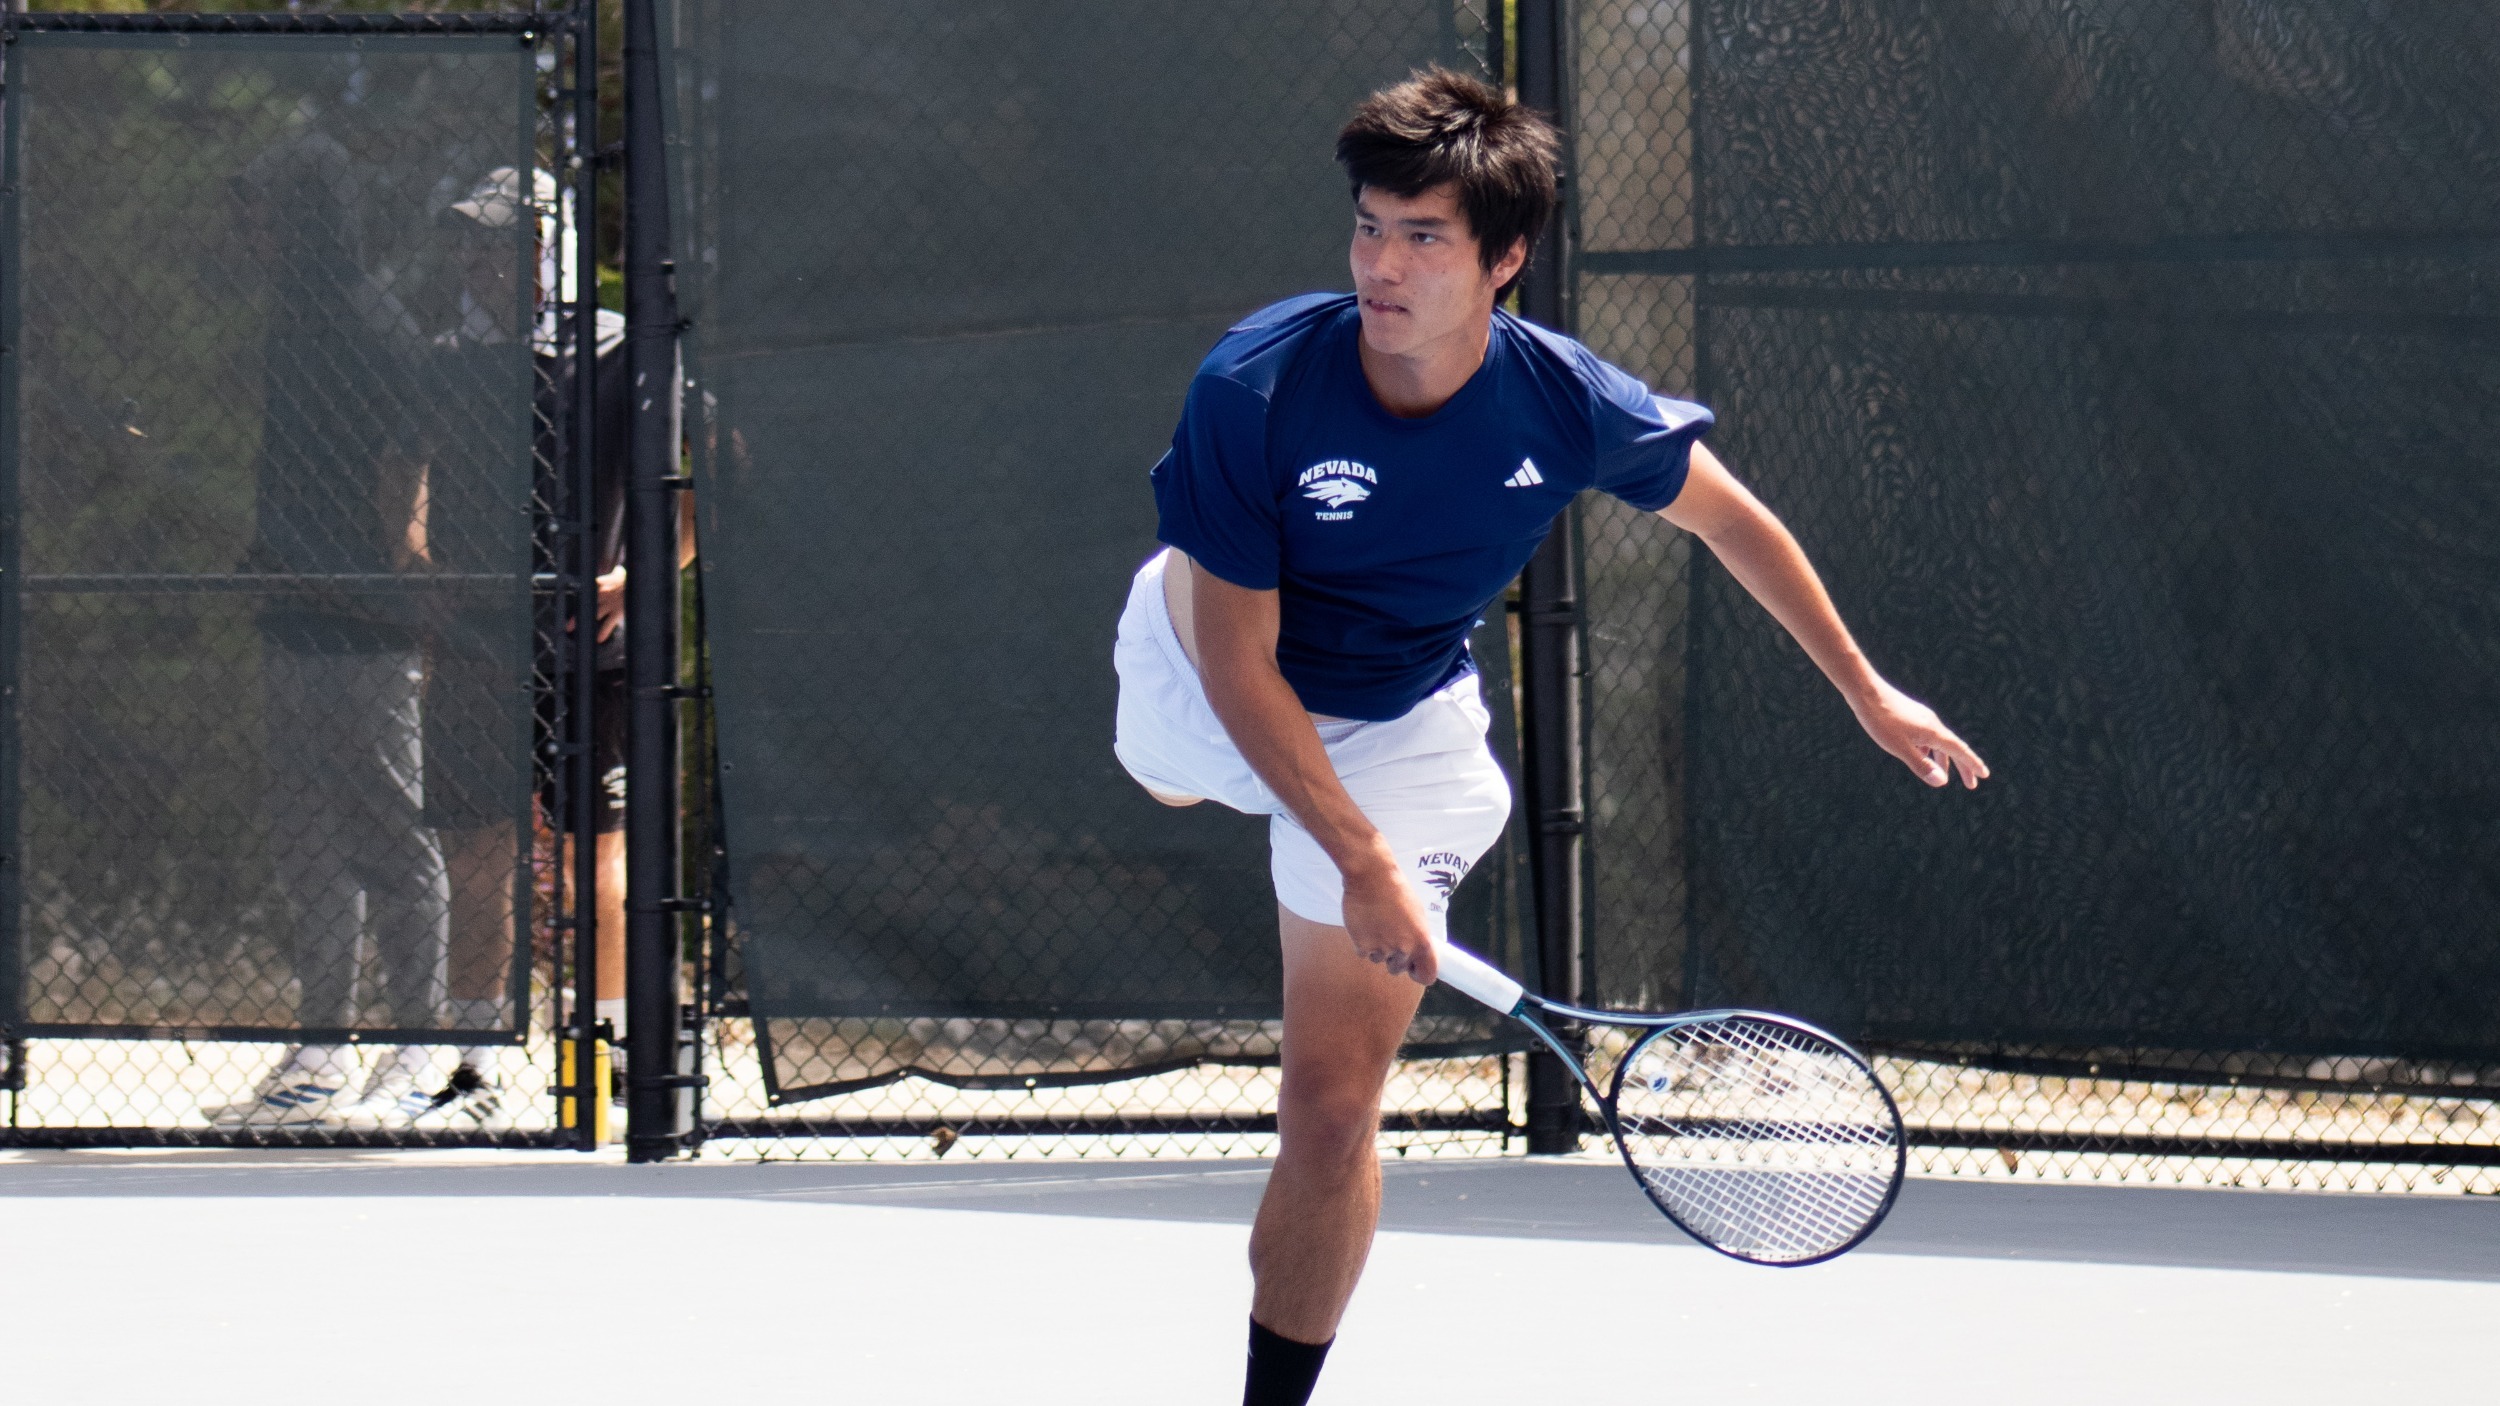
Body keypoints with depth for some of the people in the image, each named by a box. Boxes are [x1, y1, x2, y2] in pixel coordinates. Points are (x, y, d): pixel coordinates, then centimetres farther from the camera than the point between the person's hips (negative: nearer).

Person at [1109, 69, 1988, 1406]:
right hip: (1203, 673, 1)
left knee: (1331, 1104, -7)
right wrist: (1361, 860, -36)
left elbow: (1731, 517, -7)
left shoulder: (1575, 412, -30)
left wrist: (1866, 690, 1)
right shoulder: (1254, 390, -37)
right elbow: (1242, 665, -30)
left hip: (1392, 729, -1)